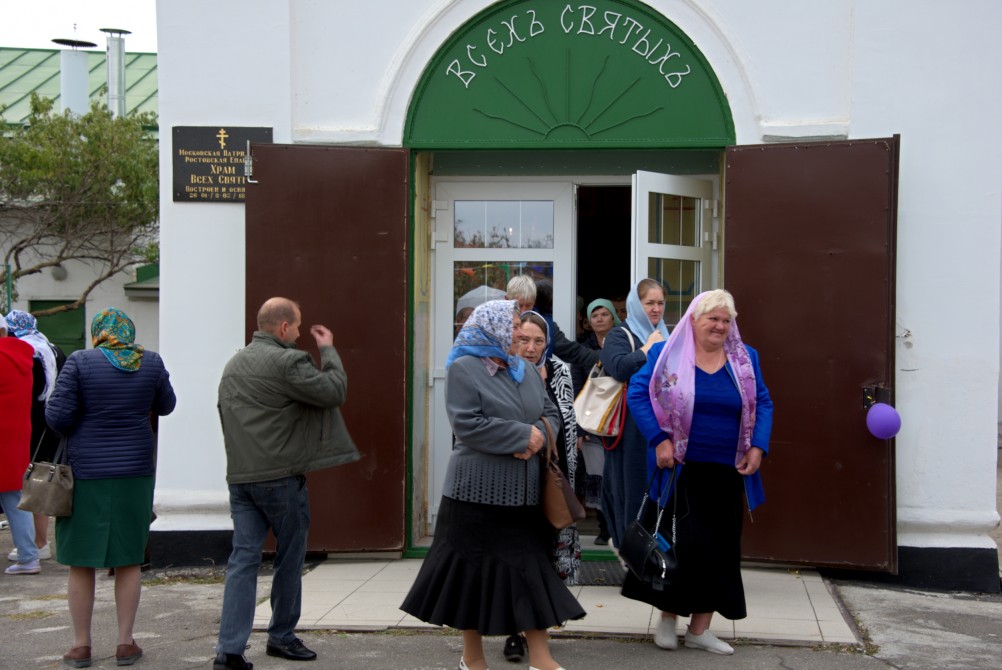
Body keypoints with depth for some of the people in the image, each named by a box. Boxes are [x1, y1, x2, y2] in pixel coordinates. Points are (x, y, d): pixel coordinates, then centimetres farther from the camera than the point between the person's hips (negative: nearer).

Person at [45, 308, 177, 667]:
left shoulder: (80, 362, -9)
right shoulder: (151, 362, -1)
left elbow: (58, 414, -12)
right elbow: (166, 406, 13)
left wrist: (73, 434, 8)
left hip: (86, 474, -2)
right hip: (134, 474, 2)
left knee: (81, 562, 8)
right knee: (129, 560, 11)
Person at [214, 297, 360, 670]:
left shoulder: (233, 365, 14)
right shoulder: (287, 362, -13)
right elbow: (334, 391, -14)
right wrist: (328, 351, 0)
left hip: (240, 476, 7)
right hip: (281, 477, -7)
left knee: (243, 558, 4)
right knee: (289, 558, 10)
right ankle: (282, 637, 21)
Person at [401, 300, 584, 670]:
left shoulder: (526, 371, 13)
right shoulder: (463, 369, -7)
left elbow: (552, 414, 13)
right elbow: (467, 425, -17)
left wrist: (538, 437, -10)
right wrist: (523, 435, -15)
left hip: (524, 490, 6)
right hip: (479, 490, -6)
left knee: (533, 569, 6)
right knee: (476, 571, 4)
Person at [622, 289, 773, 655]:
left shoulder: (745, 359, 8)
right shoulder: (666, 354, -3)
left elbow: (763, 404, 11)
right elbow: (637, 394, -6)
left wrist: (758, 447, -3)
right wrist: (659, 440, -14)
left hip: (727, 473, 4)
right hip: (680, 469, -4)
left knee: (720, 547, 7)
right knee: (680, 543, -2)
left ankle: (700, 628, 19)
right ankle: (667, 617, 19)